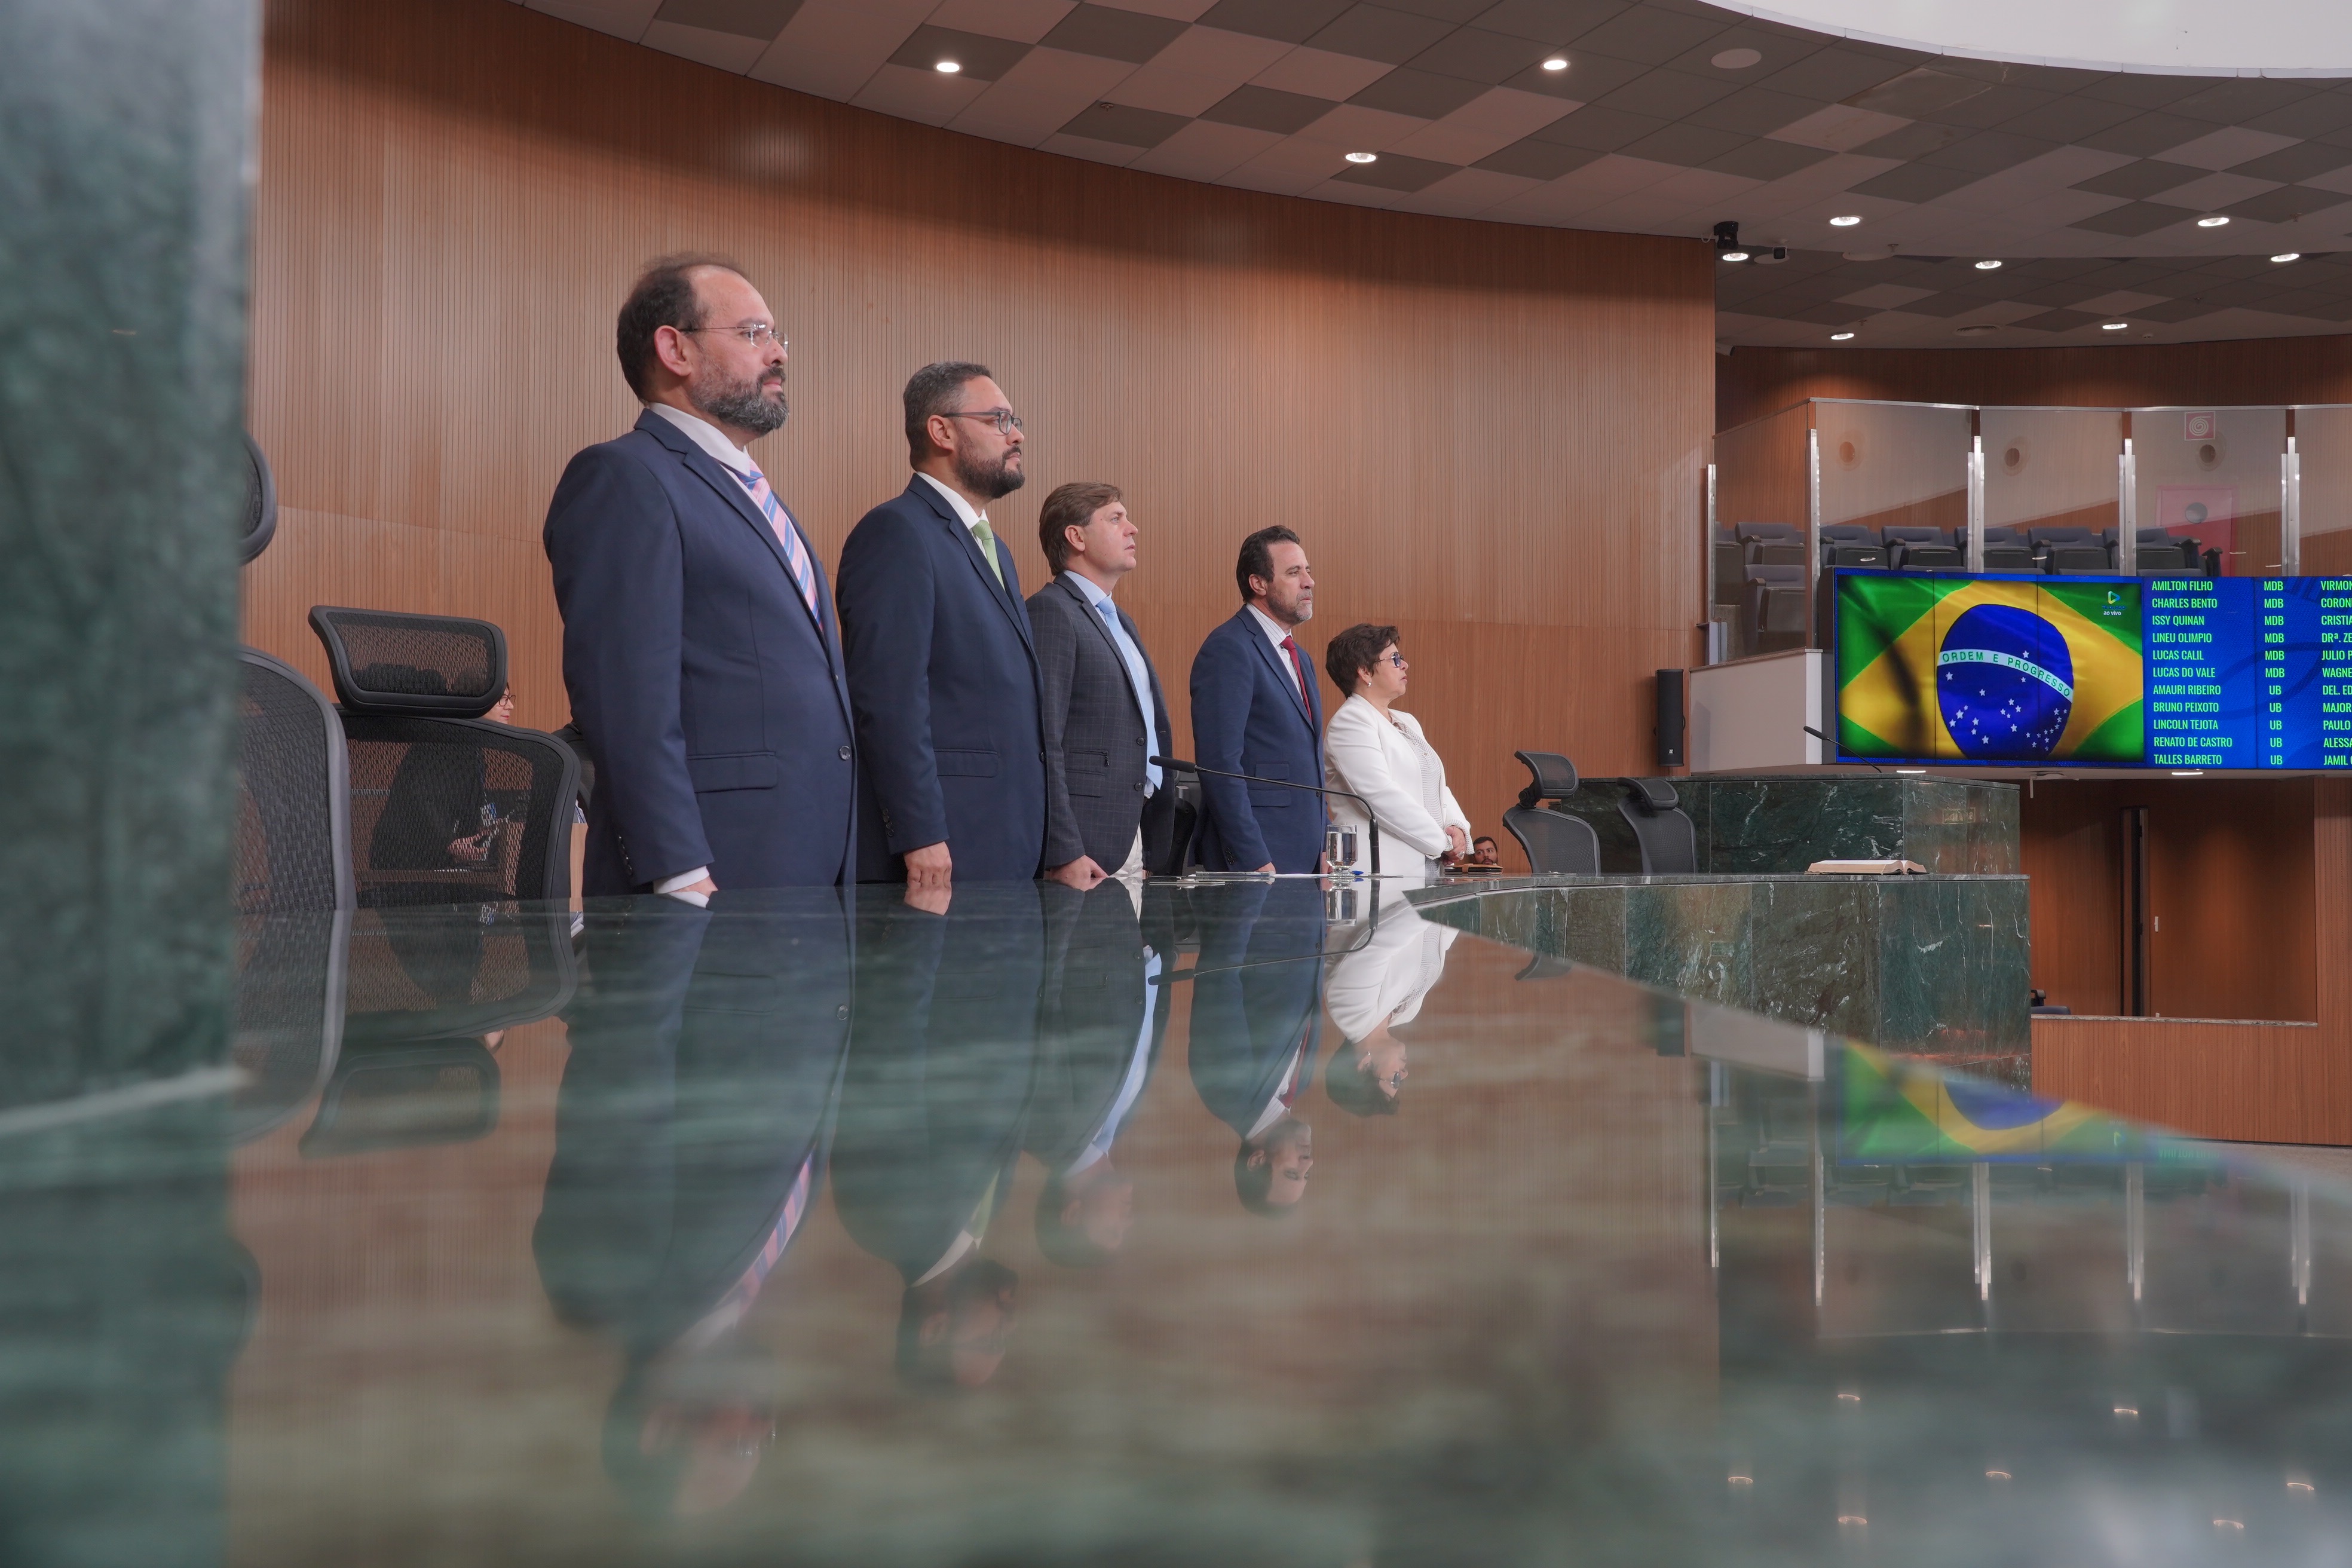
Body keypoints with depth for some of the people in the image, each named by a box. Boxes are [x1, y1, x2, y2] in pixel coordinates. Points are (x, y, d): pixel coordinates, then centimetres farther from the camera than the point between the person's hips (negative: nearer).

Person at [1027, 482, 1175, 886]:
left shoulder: (1120, 621, 22)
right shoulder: (1050, 610, -8)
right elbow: (1042, 743, -16)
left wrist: (1163, 854, 17)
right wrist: (1063, 853, -22)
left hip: (1136, 848, 9)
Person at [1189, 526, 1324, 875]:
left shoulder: (1299, 659, 20)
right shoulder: (1229, 649, -10)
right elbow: (1220, 764, -17)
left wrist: (1321, 850, 14)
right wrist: (1255, 861, -20)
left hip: (1304, 859, 8)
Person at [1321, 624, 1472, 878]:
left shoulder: (1407, 722, 22)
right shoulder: (1350, 722, -6)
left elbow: (1438, 789, 22)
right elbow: (1380, 795, -17)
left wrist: (1457, 827, 0)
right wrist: (1444, 842, -13)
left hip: (1430, 866, 8)